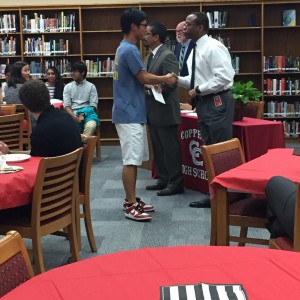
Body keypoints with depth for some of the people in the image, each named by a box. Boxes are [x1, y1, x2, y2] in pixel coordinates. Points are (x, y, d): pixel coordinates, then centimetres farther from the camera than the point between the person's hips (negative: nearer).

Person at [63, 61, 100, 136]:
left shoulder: (91, 86, 9)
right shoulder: (68, 87, 14)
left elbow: (93, 106, 2)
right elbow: (66, 105, 5)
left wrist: (83, 114, -17)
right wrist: (73, 116, -16)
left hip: (87, 113, -1)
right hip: (72, 114, 1)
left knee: (91, 126, -37)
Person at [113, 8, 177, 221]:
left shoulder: (125, 48, 16)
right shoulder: (130, 50, -16)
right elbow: (144, 77, -17)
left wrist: (157, 82, 11)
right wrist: (165, 79, -1)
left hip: (132, 112, 10)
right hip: (129, 114, -10)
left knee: (135, 159, 13)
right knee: (131, 160, -7)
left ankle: (132, 200, 20)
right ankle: (130, 206, -2)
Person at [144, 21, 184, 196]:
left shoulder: (168, 56, -14)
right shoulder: (151, 56, 15)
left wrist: (152, 90, -17)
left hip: (165, 110, -9)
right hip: (153, 111, 10)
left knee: (171, 148, -2)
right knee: (158, 148, 15)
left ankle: (176, 183, 5)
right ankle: (163, 180, 24)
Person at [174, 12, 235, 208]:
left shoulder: (214, 47, -14)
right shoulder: (195, 51, 15)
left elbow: (224, 77, -23)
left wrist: (199, 90, -17)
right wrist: (177, 79, 4)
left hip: (218, 102, -10)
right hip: (204, 103, 10)